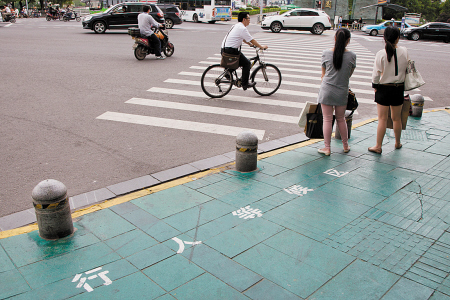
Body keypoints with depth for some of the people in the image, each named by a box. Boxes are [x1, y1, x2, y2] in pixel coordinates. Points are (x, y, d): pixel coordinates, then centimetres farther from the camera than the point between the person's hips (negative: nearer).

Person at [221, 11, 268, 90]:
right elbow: (252, 40, -11)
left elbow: (243, 39, 33)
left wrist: (250, 44, 35)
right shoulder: (242, 28, -13)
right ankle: (245, 84, -1)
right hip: (231, 50, -10)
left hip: (225, 49, 10)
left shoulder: (237, 26, 19)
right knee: (247, 63, -4)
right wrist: (261, 47, -2)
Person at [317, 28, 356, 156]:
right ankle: (345, 145, 29)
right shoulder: (351, 56, -6)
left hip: (327, 90, -1)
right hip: (342, 92, 1)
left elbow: (323, 73, 4)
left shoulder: (326, 53, -6)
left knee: (327, 119, 5)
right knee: (341, 119, 16)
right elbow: (350, 74, 6)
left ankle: (327, 148, 9)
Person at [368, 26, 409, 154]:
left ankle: (378, 146, 8)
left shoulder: (381, 54, -13)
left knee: (382, 119, 3)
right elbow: (407, 69, 5)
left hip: (384, 88, -3)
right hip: (399, 88, 3)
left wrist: (375, 86, 3)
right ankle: (397, 143, 33)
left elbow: (376, 74, -10)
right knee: (397, 118, 16)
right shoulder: (404, 51, -4)